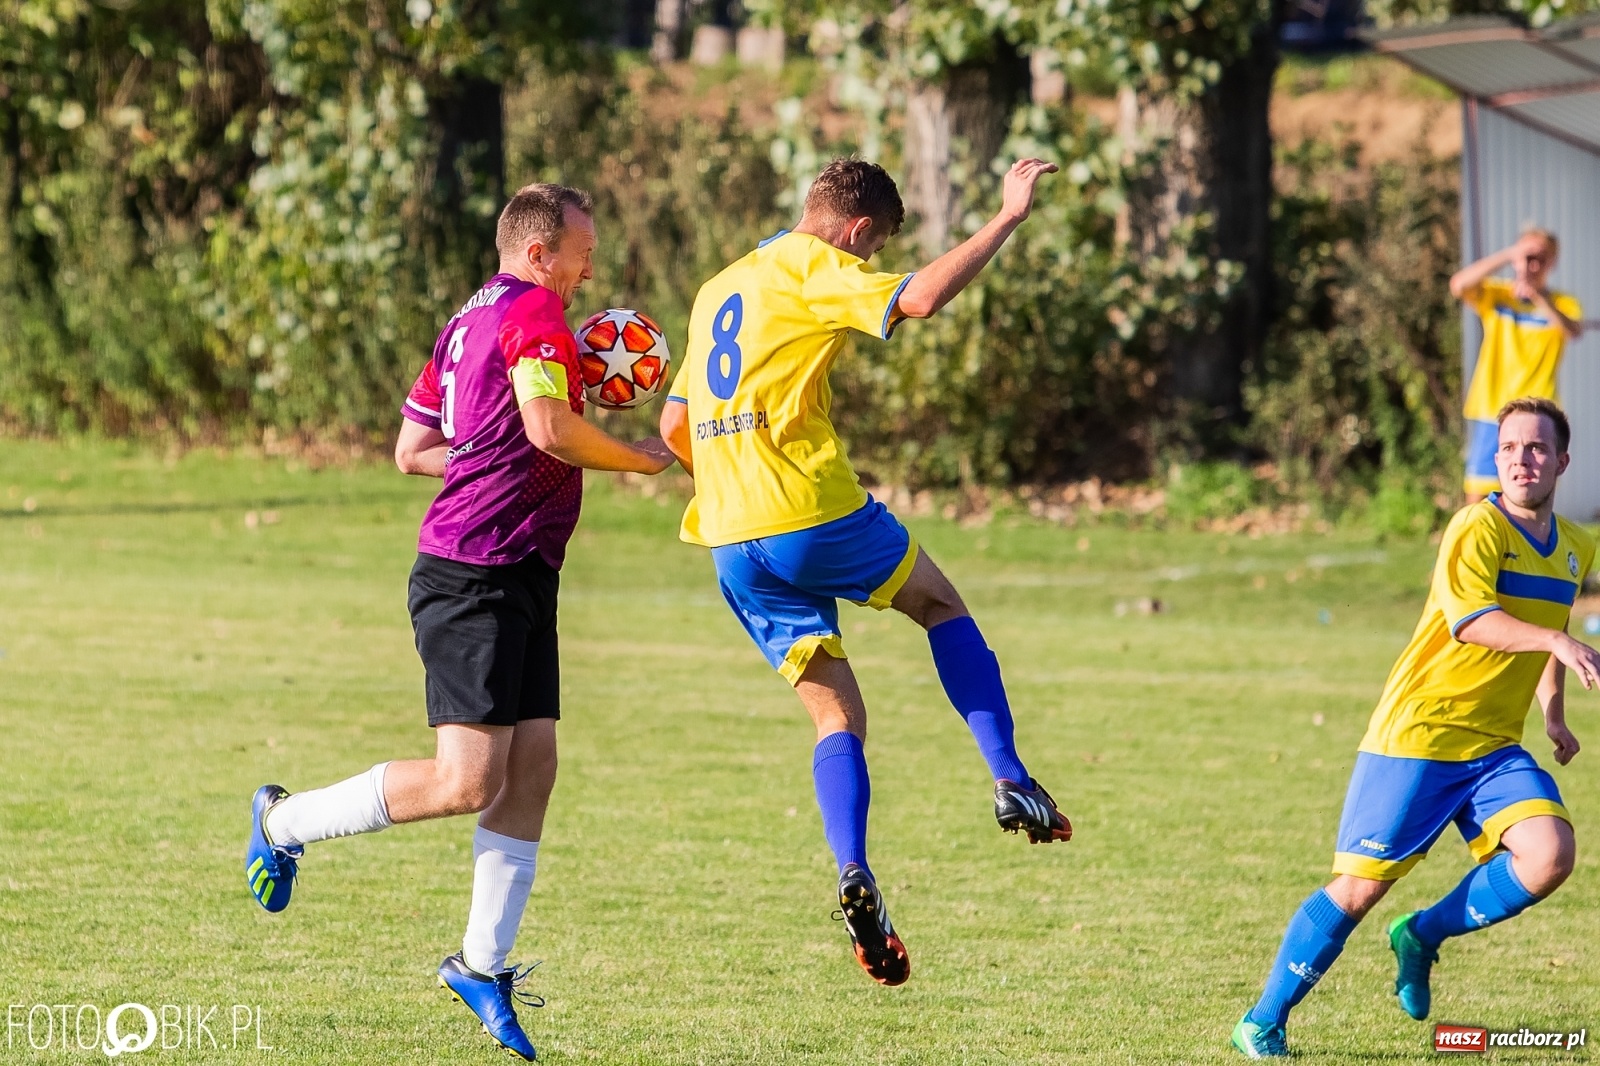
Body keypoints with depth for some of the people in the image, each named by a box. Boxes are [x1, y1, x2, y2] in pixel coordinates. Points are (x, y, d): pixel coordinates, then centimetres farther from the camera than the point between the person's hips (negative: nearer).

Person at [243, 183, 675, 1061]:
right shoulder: (534, 313, -10)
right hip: (473, 580, -10)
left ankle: (483, 963, 11)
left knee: (531, 770, 6)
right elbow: (548, 427, -25)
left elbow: (412, 449, 23)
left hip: (519, 584, 10)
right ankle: (285, 822, 2)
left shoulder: (470, 321, 19)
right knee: (465, 782, -13)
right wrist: (638, 458, -10)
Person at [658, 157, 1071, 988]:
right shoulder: (812, 270, -2)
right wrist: (1009, 217, -12)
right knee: (940, 603, 20)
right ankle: (1009, 780, 8)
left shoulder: (718, 290, 22)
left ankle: (853, 873, -13)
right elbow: (919, 298, -19)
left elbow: (674, 427, 25)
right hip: (814, 515, -6)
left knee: (837, 715, 9)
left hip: (732, 546, 6)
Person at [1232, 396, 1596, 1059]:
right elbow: (1470, 620, -29)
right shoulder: (1478, 528, -12)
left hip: (1494, 746, 6)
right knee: (1359, 888, -6)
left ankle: (1424, 936, 5)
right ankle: (1263, 1022, 10)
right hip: (1417, 736, -6)